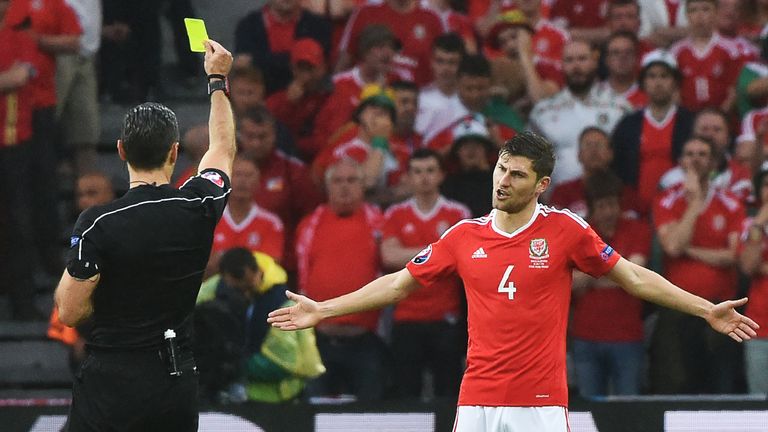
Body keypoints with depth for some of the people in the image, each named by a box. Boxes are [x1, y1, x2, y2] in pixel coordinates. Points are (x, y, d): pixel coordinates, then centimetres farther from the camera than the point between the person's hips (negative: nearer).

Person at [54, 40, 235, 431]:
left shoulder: (98, 224, -14)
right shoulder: (200, 207, -3)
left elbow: (69, 312, -8)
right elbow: (223, 148, 20)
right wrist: (218, 80, 33)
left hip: (111, 382, -4)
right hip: (177, 380, 4)